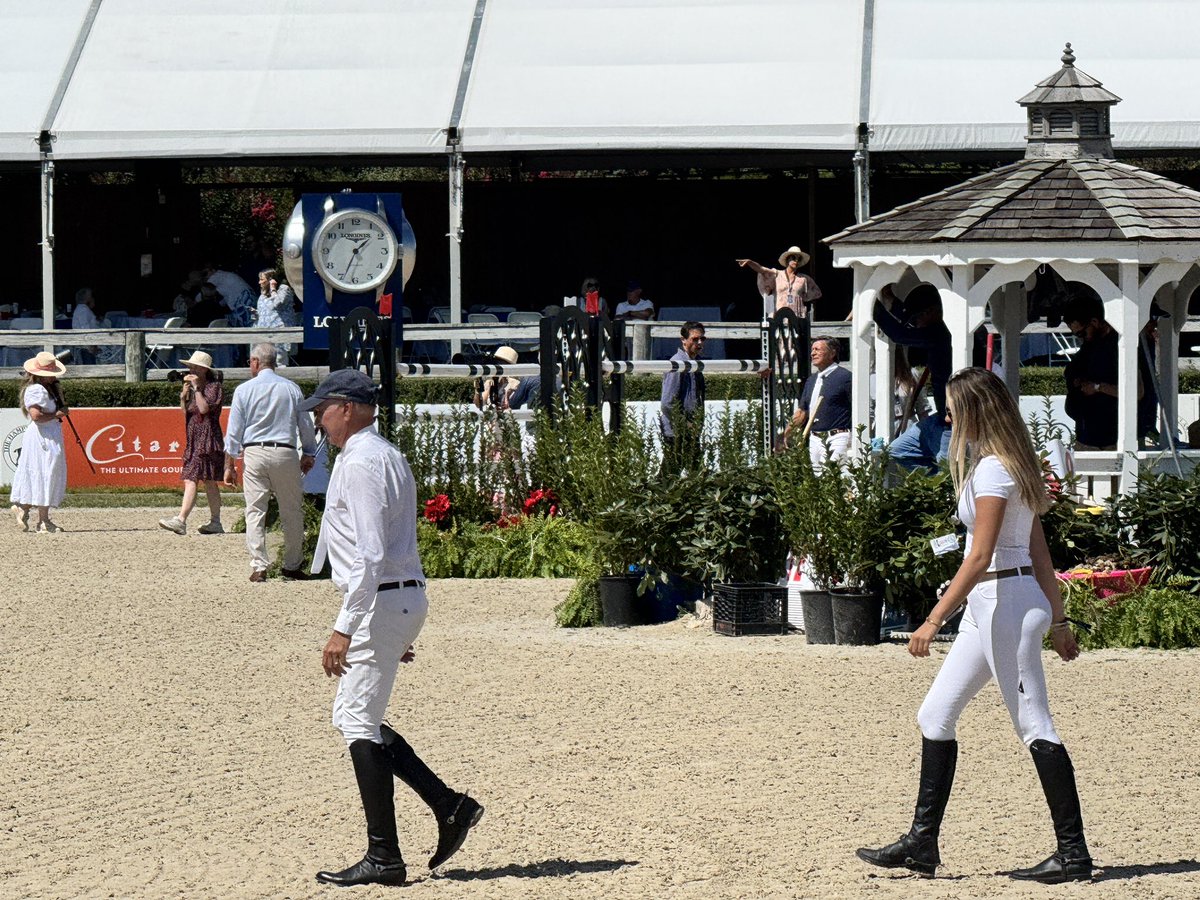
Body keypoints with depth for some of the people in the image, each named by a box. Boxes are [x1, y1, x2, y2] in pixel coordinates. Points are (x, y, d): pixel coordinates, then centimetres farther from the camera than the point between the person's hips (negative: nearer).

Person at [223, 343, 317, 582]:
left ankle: (258, 566, -5)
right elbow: (306, 426, 11)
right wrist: (308, 455, 23)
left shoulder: (244, 390, 1)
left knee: (255, 511, 1)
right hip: (285, 453, 1)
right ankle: (292, 565, 13)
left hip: (254, 454, -1)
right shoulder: (291, 389, 5)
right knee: (292, 512, 9)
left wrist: (229, 465, 6)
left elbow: (234, 431, 1)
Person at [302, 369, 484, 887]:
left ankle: (384, 858, -8)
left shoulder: (360, 462, -14)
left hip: (380, 601, -10)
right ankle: (449, 806, 12)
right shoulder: (386, 455, 18)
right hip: (404, 600, 10)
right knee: (356, 720, 14)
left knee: (357, 722, -8)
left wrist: (344, 629, -24)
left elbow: (370, 556, -22)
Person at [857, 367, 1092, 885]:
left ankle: (1074, 853, -4)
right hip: (991, 607, 10)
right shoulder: (1010, 465, 14)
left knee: (1034, 727, -7)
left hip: (1007, 603, -10)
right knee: (935, 716, 12)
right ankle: (923, 842, 14)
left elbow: (980, 557, -22)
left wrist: (934, 619, -23)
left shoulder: (992, 470, -15)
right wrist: (1057, 619, 20)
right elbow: (1039, 550, 17)